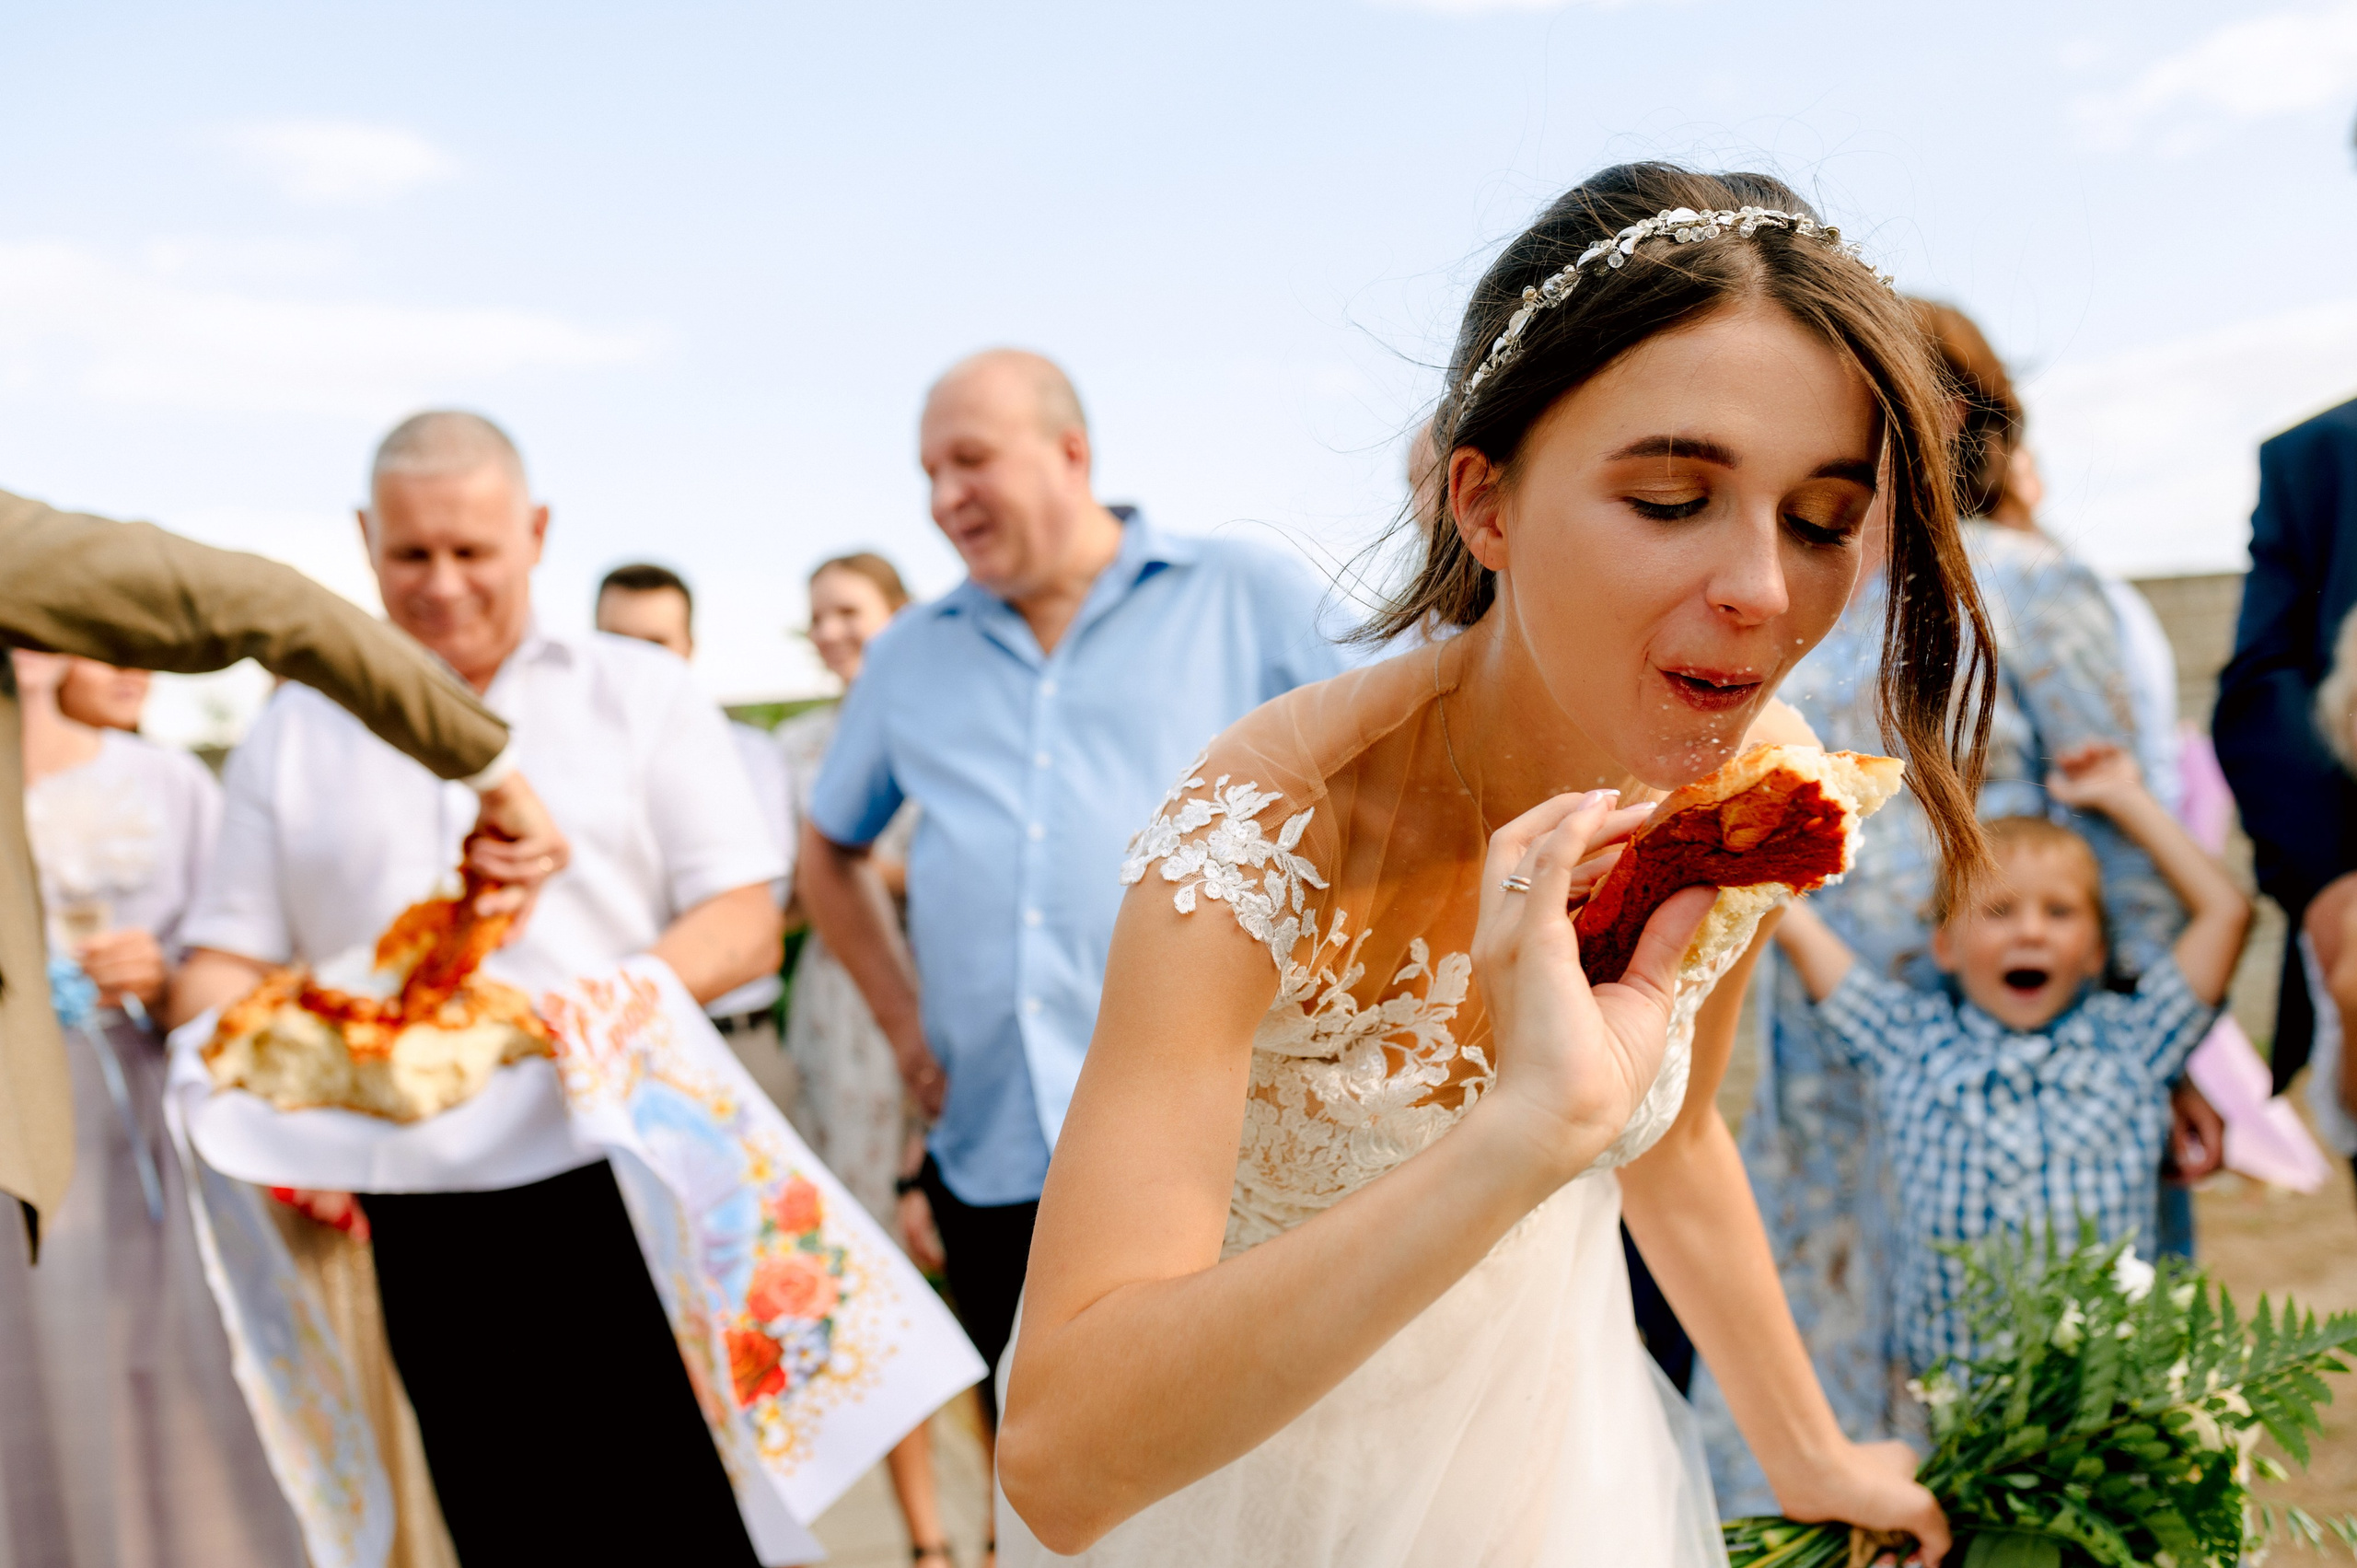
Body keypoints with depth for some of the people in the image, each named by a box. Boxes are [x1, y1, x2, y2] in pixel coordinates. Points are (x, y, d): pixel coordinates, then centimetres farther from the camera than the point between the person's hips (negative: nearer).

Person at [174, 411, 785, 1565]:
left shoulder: (643, 694, 7)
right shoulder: (294, 734, 13)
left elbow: (745, 925, 1)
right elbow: (227, 961, 9)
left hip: (630, 1191, -1)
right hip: (427, 1229, 2)